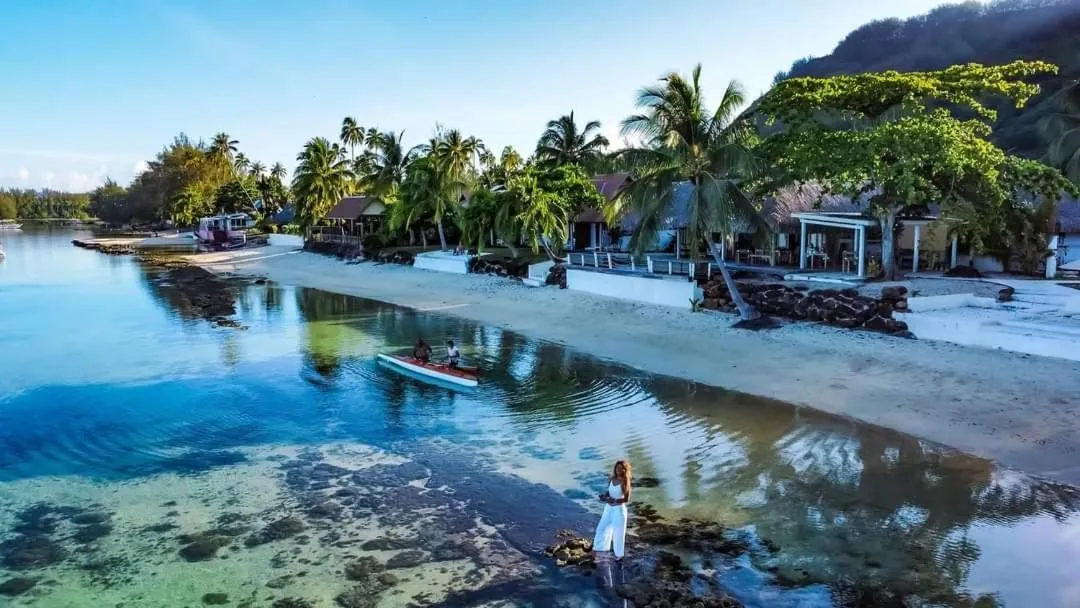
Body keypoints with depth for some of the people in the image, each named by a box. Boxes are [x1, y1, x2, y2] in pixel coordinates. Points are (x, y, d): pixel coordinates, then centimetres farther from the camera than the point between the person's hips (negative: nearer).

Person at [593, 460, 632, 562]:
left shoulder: (625, 482, -18)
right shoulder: (611, 479, 0)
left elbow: (626, 499, -19)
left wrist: (614, 501, -28)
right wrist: (604, 496, -10)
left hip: (619, 509, -6)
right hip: (609, 508, 6)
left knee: (618, 533, 6)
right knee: (602, 527, 16)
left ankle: (619, 554, 24)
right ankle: (600, 548, 35)